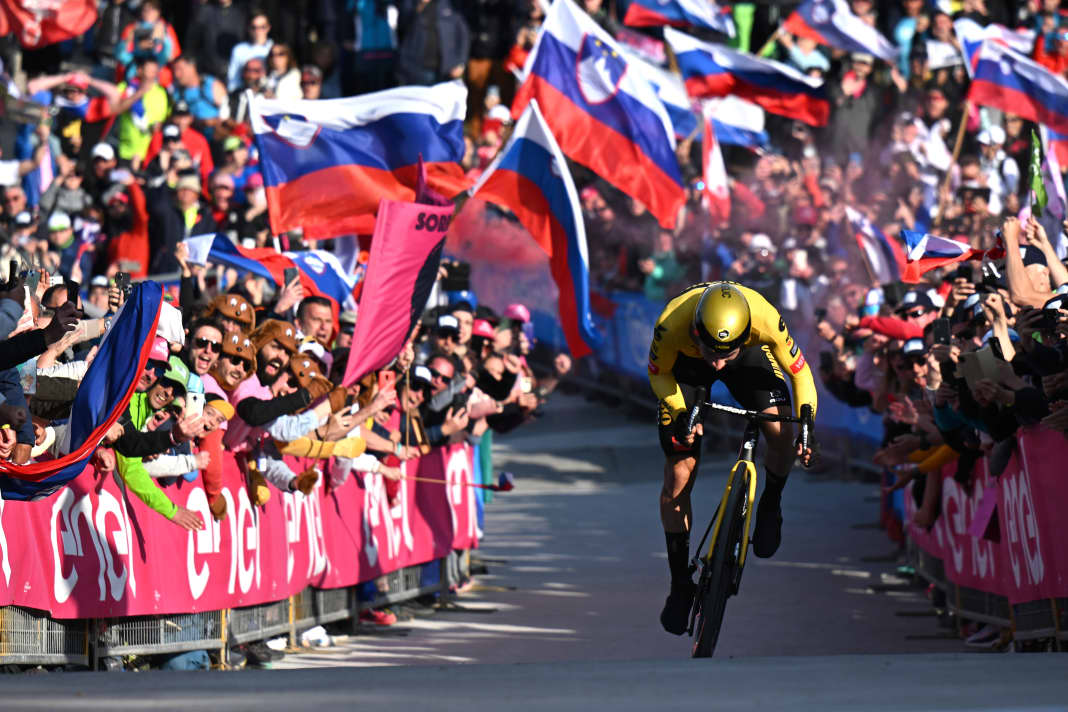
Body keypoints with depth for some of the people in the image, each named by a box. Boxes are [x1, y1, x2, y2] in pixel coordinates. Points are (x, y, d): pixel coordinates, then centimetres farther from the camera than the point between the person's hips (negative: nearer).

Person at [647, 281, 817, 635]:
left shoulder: (766, 320, -41)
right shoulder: (671, 325, -40)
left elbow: (799, 370, -20)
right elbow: (658, 374, -16)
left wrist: (806, 426, -29)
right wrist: (680, 415, -29)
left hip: (749, 357, 0)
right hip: (684, 364, 0)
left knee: (781, 433, -25)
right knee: (677, 479, -5)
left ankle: (770, 507, 8)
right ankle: (680, 585, 12)